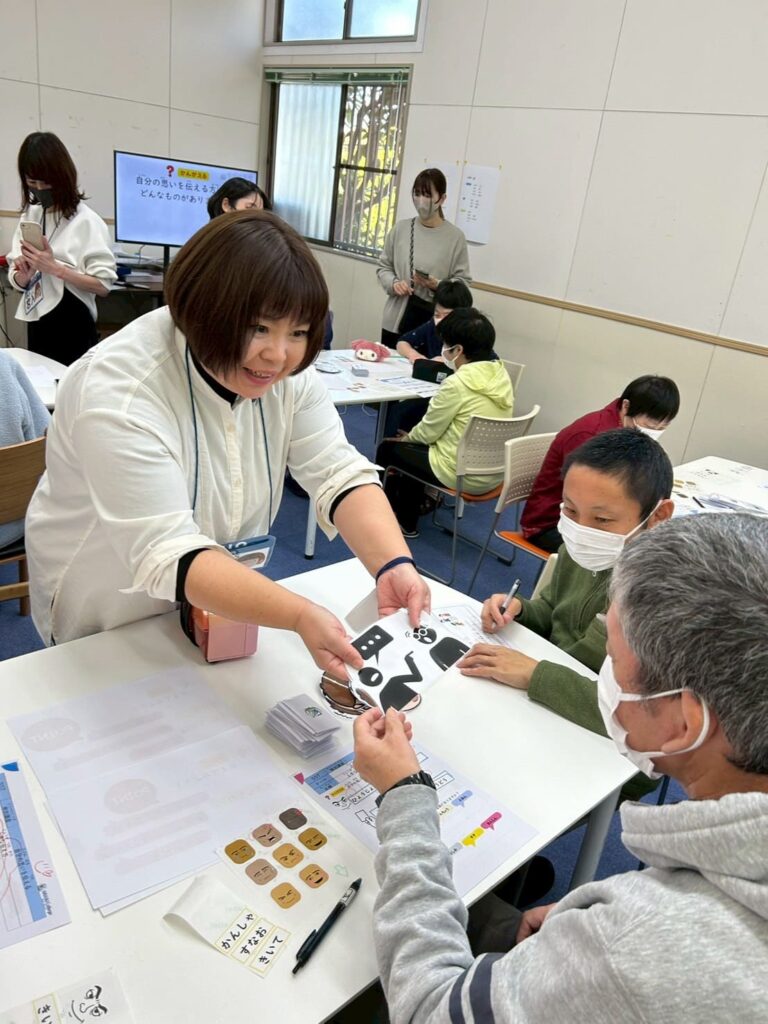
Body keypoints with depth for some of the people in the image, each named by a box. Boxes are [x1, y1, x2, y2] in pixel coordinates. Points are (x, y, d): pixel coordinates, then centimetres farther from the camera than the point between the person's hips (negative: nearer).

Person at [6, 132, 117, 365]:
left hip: (73, 331, -5)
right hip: (36, 328, 5)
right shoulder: (29, 215, 7)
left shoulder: (86, 220, -9)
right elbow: (16, 281, 9)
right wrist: (24, 274, -12)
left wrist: (54, 267, -21)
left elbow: (103, 285, -15)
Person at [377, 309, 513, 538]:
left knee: (388, 448, 14)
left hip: (462, 474, -8)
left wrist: (408, 437, 11)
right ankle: (406, 521, 36)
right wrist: (413, 436, 17)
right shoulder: (501, 375, 1)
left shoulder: (457, 383, -23)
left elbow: (428, 432, -12)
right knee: (414, 446, 27)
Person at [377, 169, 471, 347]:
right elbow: (384, 267, 11)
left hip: (434, 323, -2)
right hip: (397, 319, 3)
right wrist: (394, 283, -9)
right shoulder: (401, 228, 3)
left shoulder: (455, 236, -4)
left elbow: (463, 281, -4)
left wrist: (437, 285, -21)